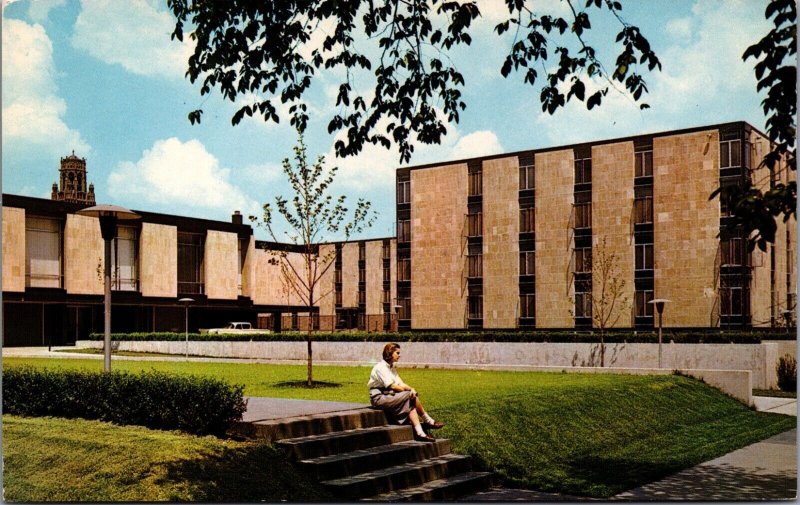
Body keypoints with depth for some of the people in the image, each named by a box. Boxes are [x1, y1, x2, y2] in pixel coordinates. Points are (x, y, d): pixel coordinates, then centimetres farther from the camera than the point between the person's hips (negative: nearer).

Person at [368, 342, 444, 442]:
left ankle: (420, 433, -27)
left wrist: (411, 389, -11)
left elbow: (401, 383, 10)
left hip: (389, 396, 9)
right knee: (412, 396, -19)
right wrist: (408, 390, -9)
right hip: (379, 398, -9)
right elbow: (391, 386, -18)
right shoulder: (381, 367, -11)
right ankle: (428, 421, -8)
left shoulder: (392, 367, 18)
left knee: (411, 404, -17)